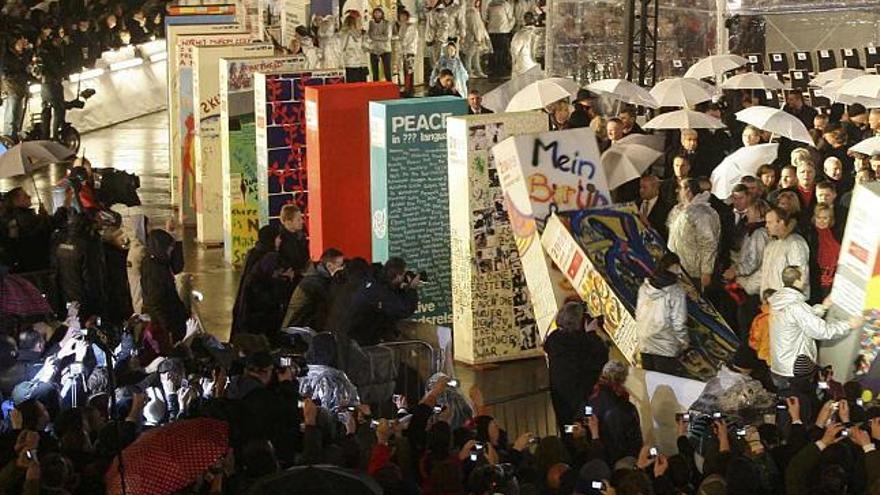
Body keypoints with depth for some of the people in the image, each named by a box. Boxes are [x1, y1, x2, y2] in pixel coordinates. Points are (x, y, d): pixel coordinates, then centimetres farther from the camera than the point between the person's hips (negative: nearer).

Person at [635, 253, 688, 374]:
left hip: (645, 343, 5)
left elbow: (638, 312, 5)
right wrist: (684, 340, 1)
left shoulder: (644, 287, -2)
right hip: (666, 347, -5)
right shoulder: (676, 292, -18)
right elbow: (678, 322, -15)